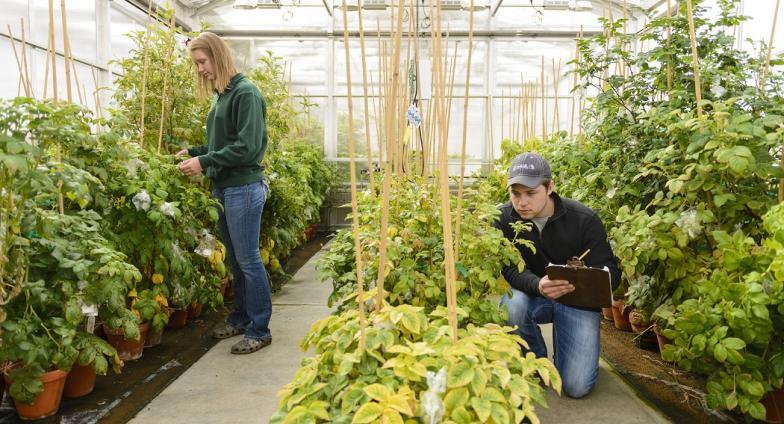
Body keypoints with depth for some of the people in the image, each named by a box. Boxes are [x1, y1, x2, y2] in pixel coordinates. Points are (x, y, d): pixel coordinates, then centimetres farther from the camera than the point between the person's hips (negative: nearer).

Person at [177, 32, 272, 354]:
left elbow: (247, 147, -19)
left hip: (243, 188, -8)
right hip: (223, 188, 8)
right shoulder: (221, 95, 14)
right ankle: (240, 319, 28)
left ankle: (260, 330, 9)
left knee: (248, 260, -2)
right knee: (235, 260, 15)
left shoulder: (245, 92, -11)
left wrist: (204, 162, -17)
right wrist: (193, 152, 8)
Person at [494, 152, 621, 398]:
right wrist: (538, 285, -43)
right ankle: (539, 360, -2)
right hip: (531, 295, 2)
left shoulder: (584, 219, -17)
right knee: (511, 306, -36)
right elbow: (510, 268, -20)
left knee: (577, 387, -14)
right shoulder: (503, 218, -13)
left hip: (577, 299, -1)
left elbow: (609, 270, -14)